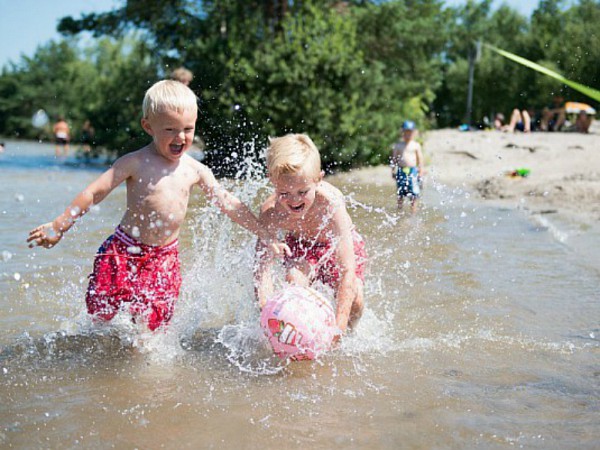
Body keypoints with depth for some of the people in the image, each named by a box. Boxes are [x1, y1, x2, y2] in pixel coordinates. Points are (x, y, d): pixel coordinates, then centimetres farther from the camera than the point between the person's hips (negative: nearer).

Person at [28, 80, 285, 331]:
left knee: (151, 323, -3)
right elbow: (93, 193, -8)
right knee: (101, 313, 2)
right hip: (125, 251, -2)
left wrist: (264, 235, 7)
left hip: (165, 257, 3)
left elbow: (228, 204, 7)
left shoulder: (194, 170, 1)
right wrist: (59, 227, -9)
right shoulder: (135, 163, -10)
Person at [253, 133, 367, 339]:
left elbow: (347, 270, -44)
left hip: (339, 245, -1)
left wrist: (339, 327, -51)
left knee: (353, 300, -20)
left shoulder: (331, 202, -43)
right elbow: (262, 269, -35)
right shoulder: (270, 212, -35)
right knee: (294, 280, -27)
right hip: (301, 244, 2)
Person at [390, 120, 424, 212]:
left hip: (413, 171, -1)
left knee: (414, 192, -6)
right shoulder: (397, 146, 8)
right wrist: (393, 170, 6)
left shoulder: (416, 145, 4)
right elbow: (394, 159, 11)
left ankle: (413, 210, 3)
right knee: (400, 192, 6)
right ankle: (399, 210, 18)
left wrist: (421, 170, 1)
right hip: (401, 171, 1)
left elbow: (420, 159, 5)